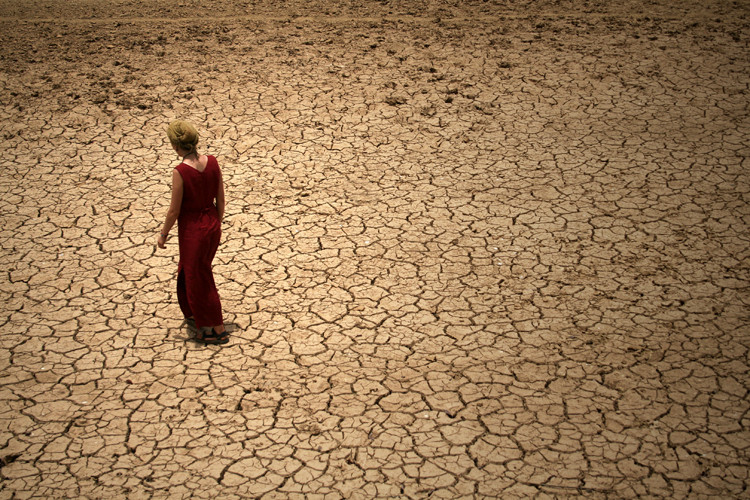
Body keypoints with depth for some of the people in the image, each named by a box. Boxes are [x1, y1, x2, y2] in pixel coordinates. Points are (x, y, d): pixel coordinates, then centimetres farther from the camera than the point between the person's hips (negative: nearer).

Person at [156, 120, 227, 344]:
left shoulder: (180, 172, -25)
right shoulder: (212, 162, -7)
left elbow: (174, 210, -16)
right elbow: (220, 200, 3)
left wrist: (163, 235, -1)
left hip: (192, 229, -7)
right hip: (212, 225, 7)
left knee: (198, 278, 11)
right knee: (189, 271, 28)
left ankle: (217, 330, 22)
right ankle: (194, 314, 45)